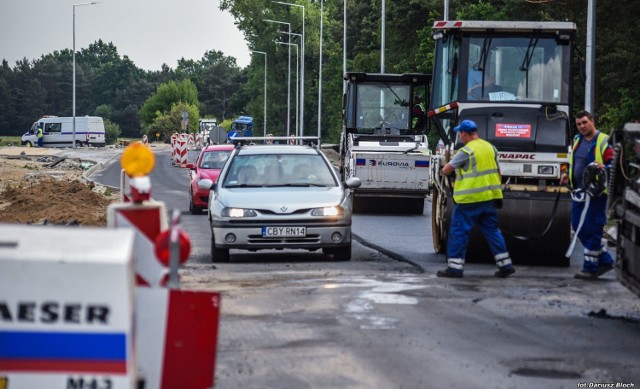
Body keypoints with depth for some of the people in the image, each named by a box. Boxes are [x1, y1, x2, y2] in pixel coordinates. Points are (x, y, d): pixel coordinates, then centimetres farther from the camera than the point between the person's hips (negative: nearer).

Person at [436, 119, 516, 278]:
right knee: (492, 231, 14)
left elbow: (446, 170, -13)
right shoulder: (490, 148, 10)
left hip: (469, 200, -7)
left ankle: (454, 267, -1)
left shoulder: (466, 151, -13)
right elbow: (497, 172, 17)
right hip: (490, 198, 7)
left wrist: (444, 169, 11)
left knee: (458, 231, 0)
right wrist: (496, 192, 25)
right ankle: (505, 264, 12)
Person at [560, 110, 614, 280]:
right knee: (579, 227, 10)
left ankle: (590, 268, 3)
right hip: (579, 191, 9)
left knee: (592, 230, -5)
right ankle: (605, 260, 21)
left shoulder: (604, 142, -10)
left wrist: (604, 167, -30)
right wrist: (568, 175, 13)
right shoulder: (577, 140, 15)